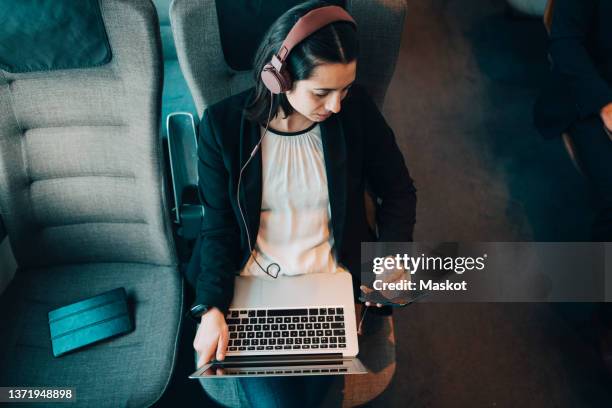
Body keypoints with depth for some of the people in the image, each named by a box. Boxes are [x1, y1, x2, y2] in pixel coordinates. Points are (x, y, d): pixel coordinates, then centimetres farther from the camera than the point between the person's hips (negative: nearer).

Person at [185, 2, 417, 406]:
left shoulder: (356, 109, -10)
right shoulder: (223, 124, -12)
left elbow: (399, 191, 3)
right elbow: (219, 226, -6)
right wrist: (212, 308, -16)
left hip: (331, 285, 1)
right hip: (251, 288, -1)